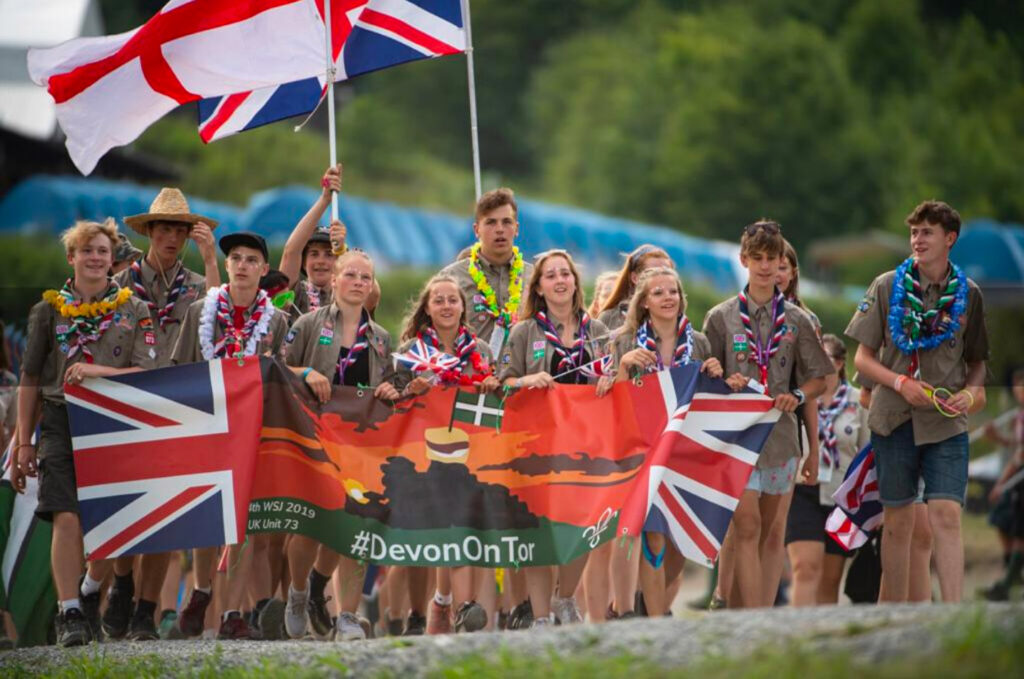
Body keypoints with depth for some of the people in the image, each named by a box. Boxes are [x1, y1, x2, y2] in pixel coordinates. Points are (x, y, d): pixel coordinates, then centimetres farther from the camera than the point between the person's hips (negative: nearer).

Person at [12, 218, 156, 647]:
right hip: (62, 423, -1)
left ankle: (96, 609, 14)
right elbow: (30, 380, 11)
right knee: (67, 518, -15)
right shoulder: (49, 310, 9)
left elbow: (146, 372, 0)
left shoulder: (134, 311, 9)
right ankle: (69, 614, -18)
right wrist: (23, 443, 7)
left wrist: (96, 371, -15)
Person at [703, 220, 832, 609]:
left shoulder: (796, 321, 9)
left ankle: (728, 609, 16)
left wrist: (797, 396, -8)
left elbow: (819, 380, 13)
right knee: (746, 527, -15)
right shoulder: (721, 318, 5)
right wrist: (726, 383, -13)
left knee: (758, 533, 7)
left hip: (780, 435, 3)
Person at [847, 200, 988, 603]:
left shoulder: (968, 294, 6)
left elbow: (977, 361, 15)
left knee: (946, 515, -12)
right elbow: (863, 358, 4)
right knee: (897, 521, 6)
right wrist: (901, 383, -13)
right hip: (894, 418, 0)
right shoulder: (887, 287, 2)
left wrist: (971, 392, -6)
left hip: (946, 422, 0)